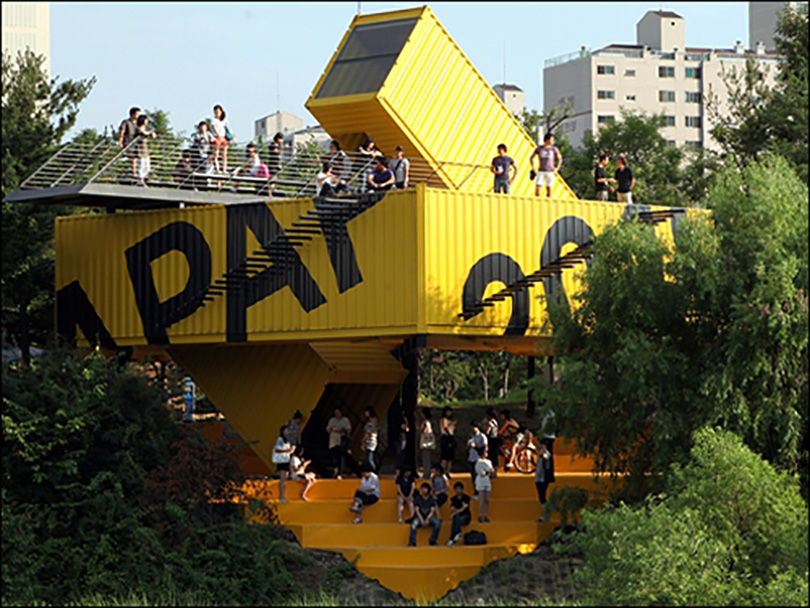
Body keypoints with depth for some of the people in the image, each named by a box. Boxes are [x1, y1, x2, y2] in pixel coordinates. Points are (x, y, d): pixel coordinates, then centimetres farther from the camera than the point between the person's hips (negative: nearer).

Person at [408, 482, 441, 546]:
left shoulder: (432, 499, 7)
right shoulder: (418, 498, 4)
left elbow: (432, 511, -1)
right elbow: (417, 510, -3)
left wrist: (427, 519, -19)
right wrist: (422, 520, -18)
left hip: (429, 517, 1)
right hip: (420, 517, -1)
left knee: (438, 523, -31)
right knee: (414, 523, -37)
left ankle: (433, 541, -20)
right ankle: (412, 542, -40)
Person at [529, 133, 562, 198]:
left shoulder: (554, 149, 3)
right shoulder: (539, 148, 4)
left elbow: (560, 159, 13)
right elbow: (531, 158, 15)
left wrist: (557, 168, 0)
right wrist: (533, 168, 3)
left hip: (550, 172, 0)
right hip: (541, 172, 0)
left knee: (548, 189, 0)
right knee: (537, 188, -10)